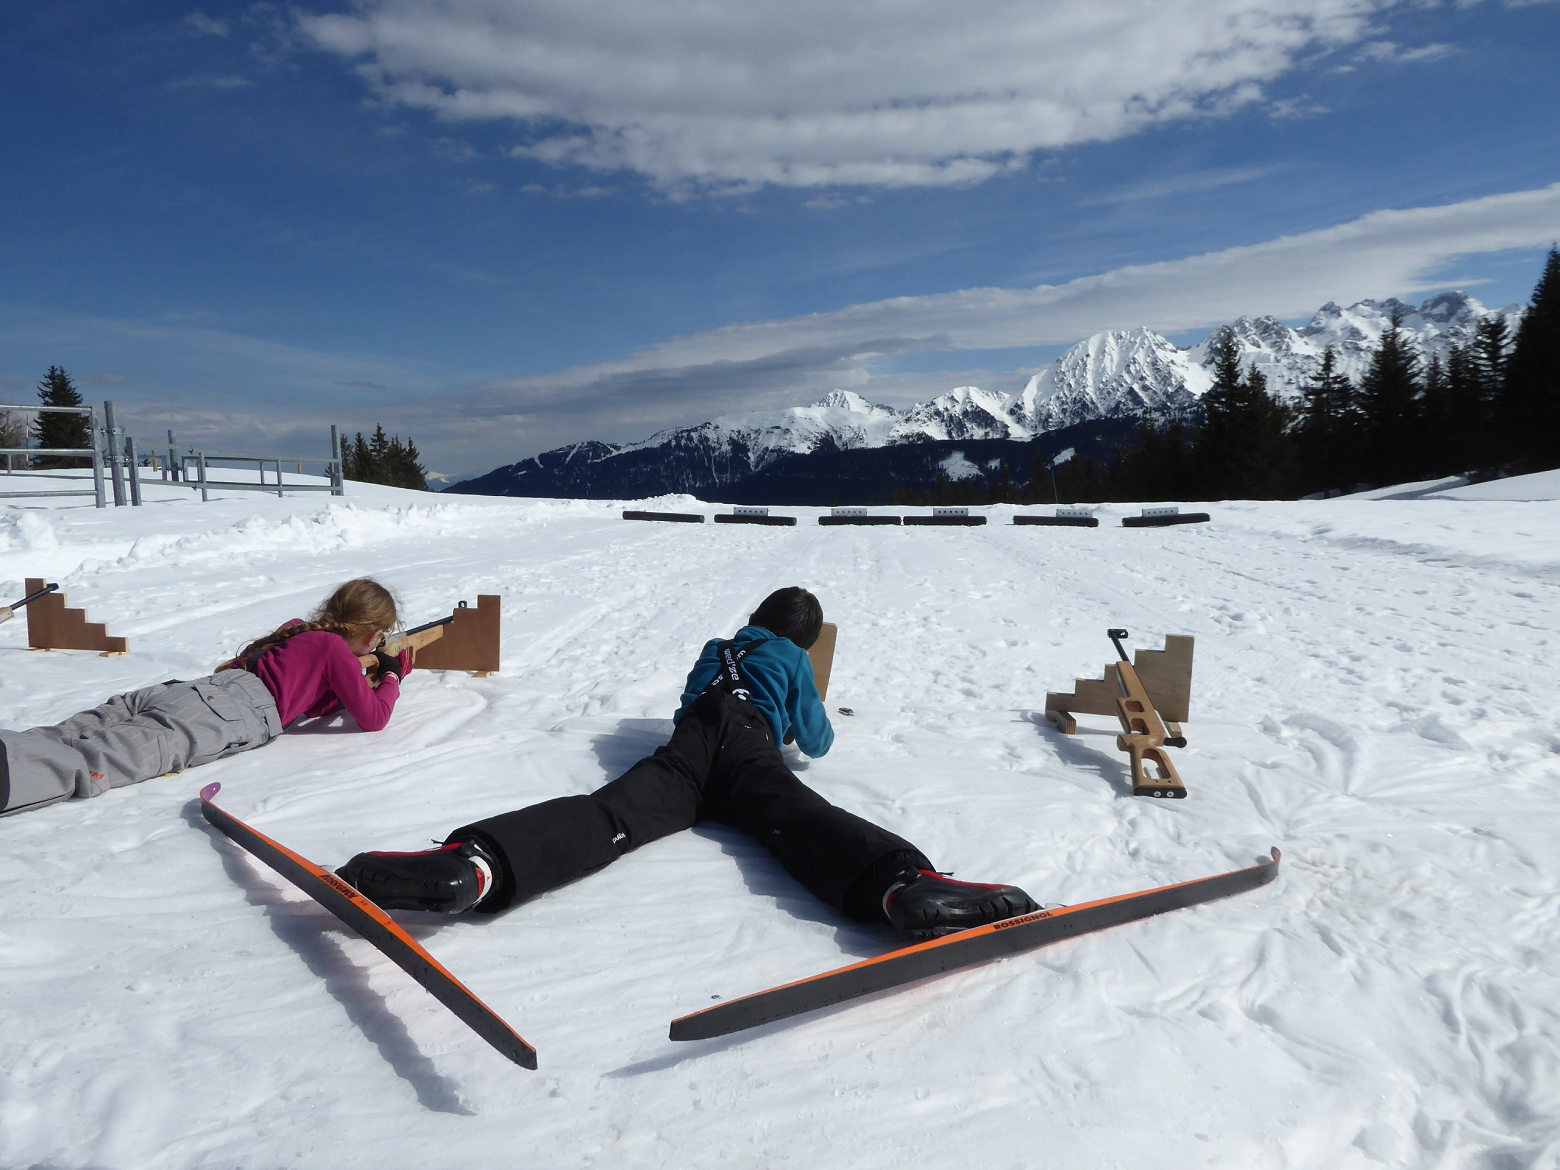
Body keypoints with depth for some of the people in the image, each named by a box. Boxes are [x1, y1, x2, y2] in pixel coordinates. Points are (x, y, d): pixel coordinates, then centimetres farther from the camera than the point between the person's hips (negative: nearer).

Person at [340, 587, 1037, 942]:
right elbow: (817, 743, 30)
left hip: (687, 745, 3)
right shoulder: (793, 661, 28)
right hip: (749, 749, -2)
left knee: (609, 815, -22)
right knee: (802, 819, -26)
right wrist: (798, 721, 51)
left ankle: (474, 864, -49)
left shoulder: (714, 648, 40)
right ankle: (902, 885, -57)